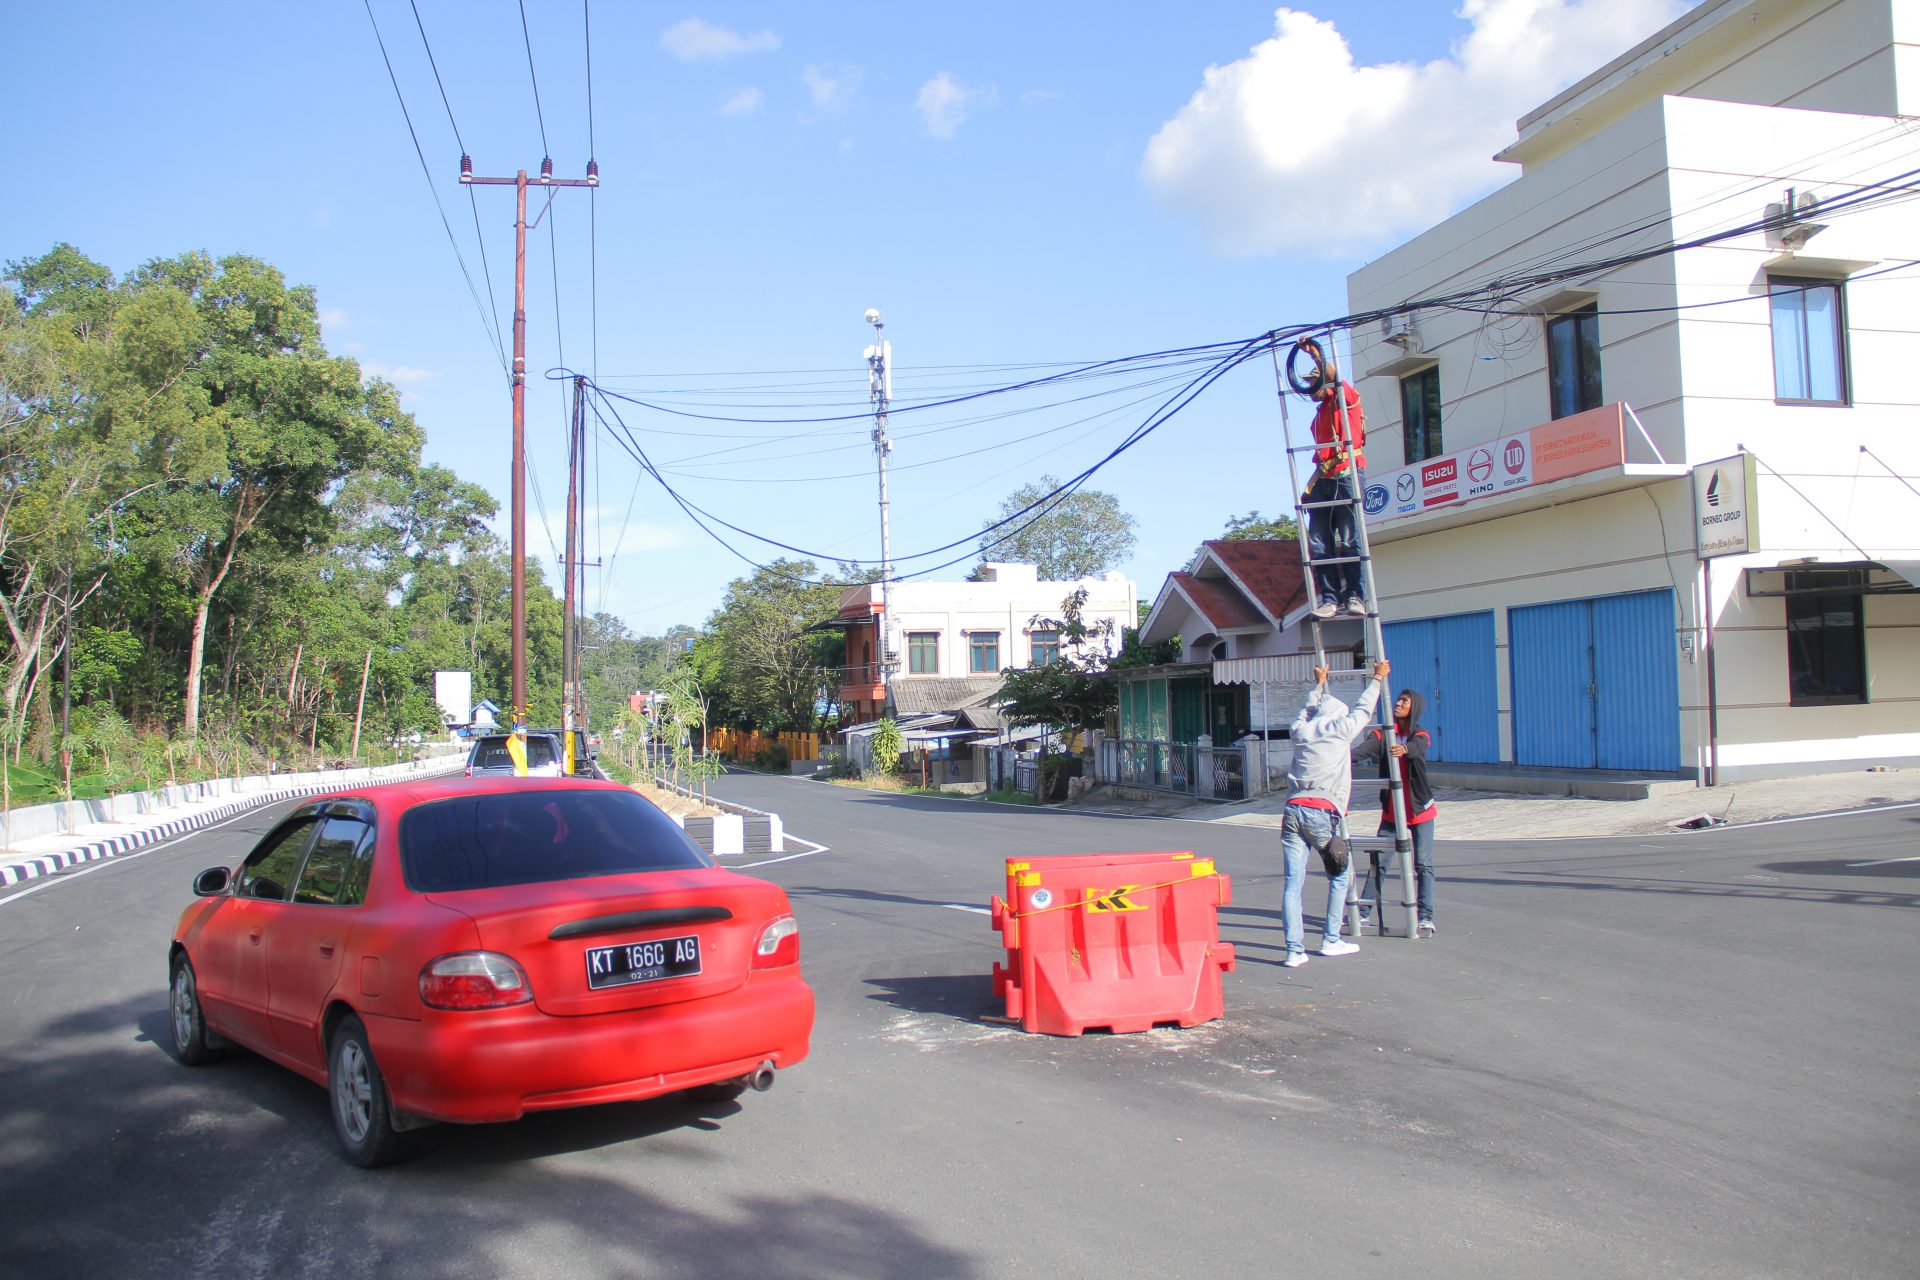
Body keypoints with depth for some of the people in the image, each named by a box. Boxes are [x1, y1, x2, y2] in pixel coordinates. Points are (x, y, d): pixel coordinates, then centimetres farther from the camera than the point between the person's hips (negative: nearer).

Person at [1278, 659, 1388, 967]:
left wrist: (1319, 684, 56)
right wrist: (1377, 679, 37)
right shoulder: (1340, 729, 8)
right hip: (1322, 813, -4)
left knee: (1292, 883, -1)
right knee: (1340, 874, 15)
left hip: (1293, 811, 4)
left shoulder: (1301, 730, 18)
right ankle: (1331, 940, 16)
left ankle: (1294, 950, -6)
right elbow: (1363, 709, 24)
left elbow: (1307, 710, 40)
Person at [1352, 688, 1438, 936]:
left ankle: (1425, 917, -1)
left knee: (1423, 865, -5)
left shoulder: (1421, 736, -5)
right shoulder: (1382, 735, 0)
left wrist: (1404, 750, -55)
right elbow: (1362, 750, -18)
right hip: (1391, 811, 2)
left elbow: (1416, 748, -30)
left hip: (1420, 811, -2)